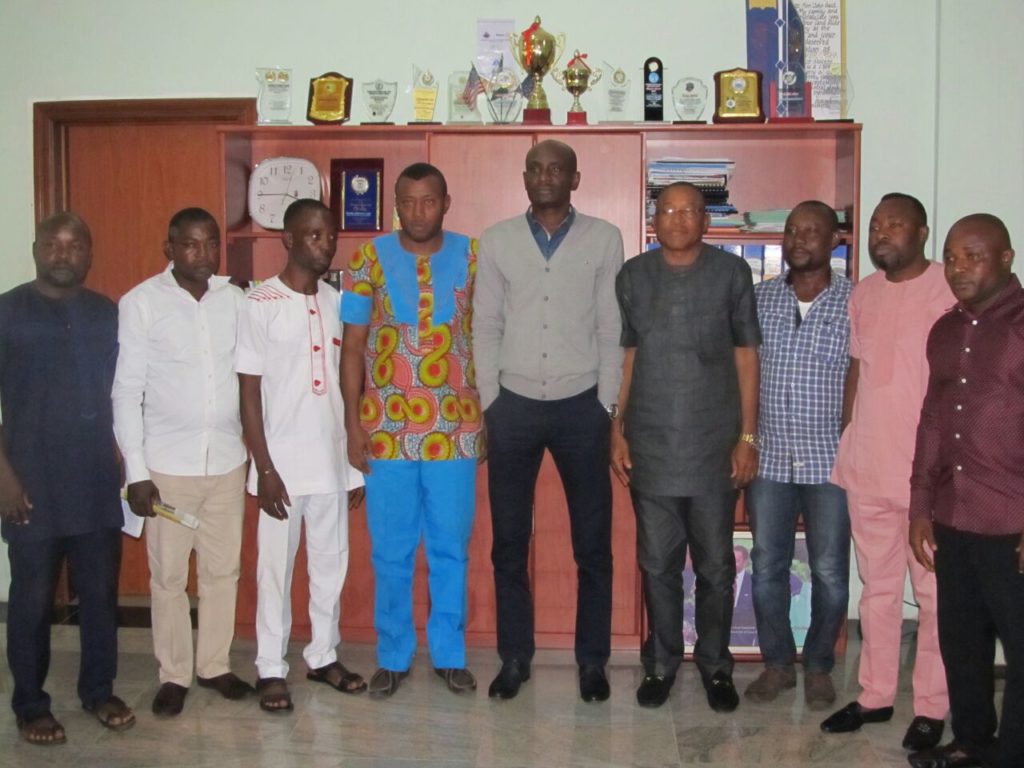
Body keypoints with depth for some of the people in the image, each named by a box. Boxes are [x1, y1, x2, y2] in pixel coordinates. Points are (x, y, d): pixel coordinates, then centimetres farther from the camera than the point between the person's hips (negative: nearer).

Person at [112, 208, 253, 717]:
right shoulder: (140, 303, -8)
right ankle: (173, 675, 23)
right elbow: (127, 391, -7)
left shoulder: (235, 299, 1)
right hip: (167, 463, -3)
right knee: (168, 575, 8)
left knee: (223, 570, 12)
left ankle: (215, 665, 28)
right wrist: (135, 470, -11)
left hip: (228, 460, 3)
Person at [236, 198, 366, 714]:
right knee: (276, 567, 5)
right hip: (283, 463, -4)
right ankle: (271, 669, 17)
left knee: (331, 564, 13)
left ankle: (323, 655, 28)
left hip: (332, 461, 5)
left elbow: (347, 384, 11)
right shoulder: (260, 304, -8)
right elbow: (249, 393, -8)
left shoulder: (339, 302, 6)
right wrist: (265, 468, -12)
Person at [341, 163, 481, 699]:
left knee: (451, 548, 10)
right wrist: (352, 422, -3)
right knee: (391, 552, 9)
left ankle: (450, 654, 25)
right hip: (386, 427, 0)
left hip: (455, 428, 0)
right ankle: (393, 657, 24)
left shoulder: (473, 256, 1)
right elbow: (352, 345, 2)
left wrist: (491, 414, 0)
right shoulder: (369, 258, 0)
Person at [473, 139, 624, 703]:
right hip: (514, 403, 1)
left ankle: (592, 660, 19)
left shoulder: (603, 239, 3)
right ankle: (514, 658, 20)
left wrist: (605, 406, -3)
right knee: (509, 542, 6)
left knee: (593, 544, 5)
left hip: (581, 405, -1)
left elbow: (611, 329, 2)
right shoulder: (497, 240, 6)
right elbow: (485, 328, 6)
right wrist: (491, 404, 0)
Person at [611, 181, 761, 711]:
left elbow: (746, 356, 2)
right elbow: (625, 356, 8)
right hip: (651, 445, 1)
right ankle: (661, 664, 25)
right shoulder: (633, 276, 5)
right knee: (658, 563, 9)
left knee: (715, 565, 7)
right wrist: (616, 430, 3)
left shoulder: (731, 273, 0)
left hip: (714, 445, -1)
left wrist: (748, 435, -2)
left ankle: (715, 667, 24)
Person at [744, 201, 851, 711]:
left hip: (831, 460, -2)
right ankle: (777, 662, 26)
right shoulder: (758, 298, 4)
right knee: (767, 567, 9)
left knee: (830, 572, 6)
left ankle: (819, 666, 25)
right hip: (769, 458, 2)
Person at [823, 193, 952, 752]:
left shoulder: (949, 291, -9)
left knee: (933, 593, 6)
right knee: (878, 588, 15)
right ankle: (875, 695, 27)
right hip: (866, 468, 6)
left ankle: (931, 707, 18)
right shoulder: (863, 293, 9)